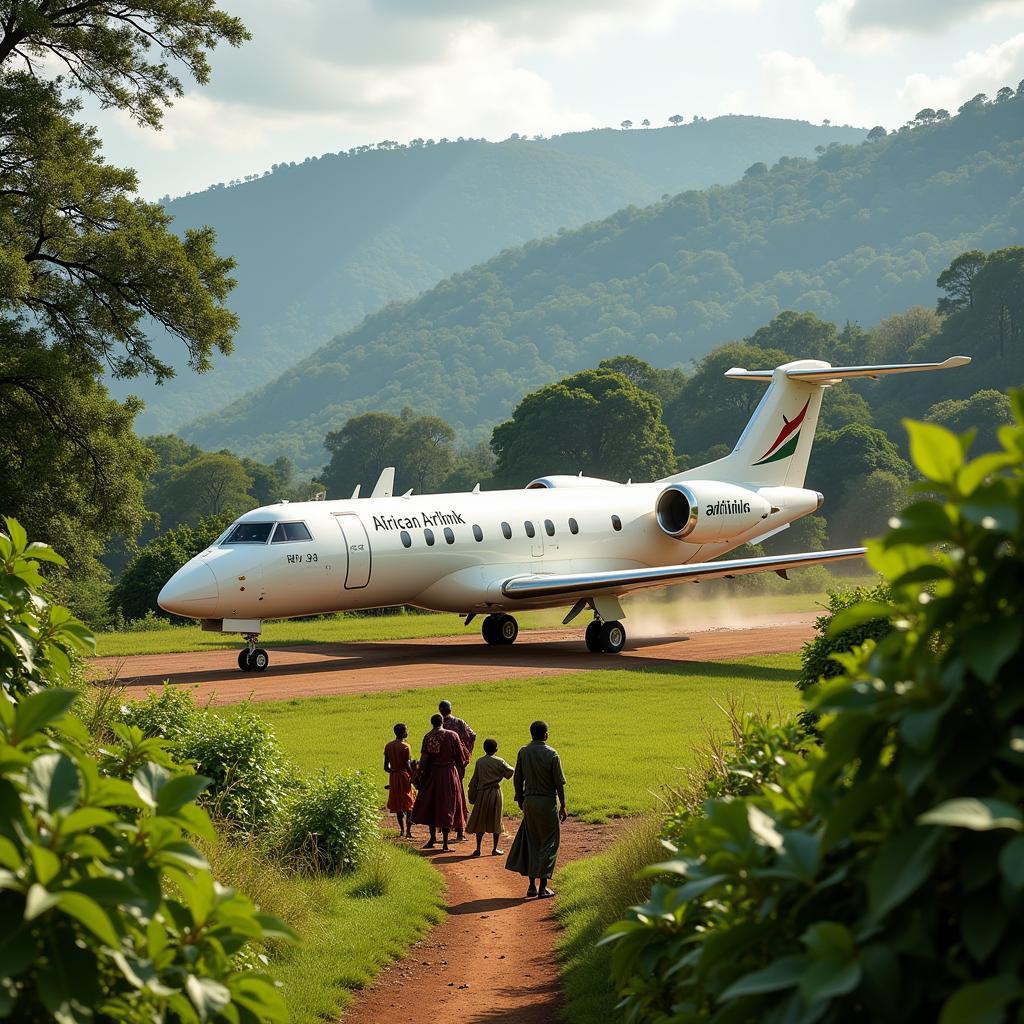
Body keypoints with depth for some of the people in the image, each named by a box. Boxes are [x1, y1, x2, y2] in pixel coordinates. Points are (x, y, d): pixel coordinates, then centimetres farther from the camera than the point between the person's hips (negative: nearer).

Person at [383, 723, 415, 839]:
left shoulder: (388, 746, 4)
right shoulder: (405, 747, -14)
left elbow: (386, 767, 5)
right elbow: (408, 766, -17)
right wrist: (414, 777, -7)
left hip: (393, 777, 6)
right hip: (404, 776, -6)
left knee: (398, 804, 14)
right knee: (408, 805, 0)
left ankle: (402, 829, 19)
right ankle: (408, 831, -9)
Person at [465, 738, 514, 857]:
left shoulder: (479, 762, 0)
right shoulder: (499, 762, -5)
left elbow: (474, 780, 3)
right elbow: (510, 772, 9)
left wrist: (472, 797, 9)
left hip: (482, 794, 1)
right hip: (495, 793, -1)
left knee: (480, 821, 7)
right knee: (496, 820, 7)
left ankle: (478, 849, 4)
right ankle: (495, 849, 11)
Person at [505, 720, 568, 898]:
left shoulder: (523, 752, 0)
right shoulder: (551, 754, -12)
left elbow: (517, 779, 5)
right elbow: (559, 783, -10)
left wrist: (520, 799, 19)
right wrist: (563, 806, -1)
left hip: (529, 801, 4)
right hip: (547, 802, -4)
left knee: (531, 843, 13)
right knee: (549, 843, 3)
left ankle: (532, 885, 13)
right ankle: (543, 886, 0)